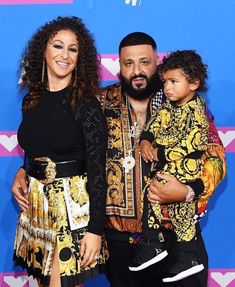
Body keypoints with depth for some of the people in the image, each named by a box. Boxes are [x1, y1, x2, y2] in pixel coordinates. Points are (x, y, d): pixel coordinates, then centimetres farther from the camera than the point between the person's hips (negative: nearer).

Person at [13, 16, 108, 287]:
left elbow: (97, 169, -13)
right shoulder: (31, 99, 6)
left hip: (73, 207, -5)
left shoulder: (86, 103, -10)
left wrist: (95, 229, -17)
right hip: (35, 205, 5)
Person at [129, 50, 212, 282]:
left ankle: (189, 259, 16)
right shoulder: (169, 105, 7)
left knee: (182, 213, 1)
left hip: (184, 172, -8)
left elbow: (190, 143, -24)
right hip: (161, 168, 8)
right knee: (151, 201, 14)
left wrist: (161, 154, -21)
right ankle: (153, 245, 29)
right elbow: (156, 123, 10)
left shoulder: (196, 112, -18)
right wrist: (145, 141, -9)